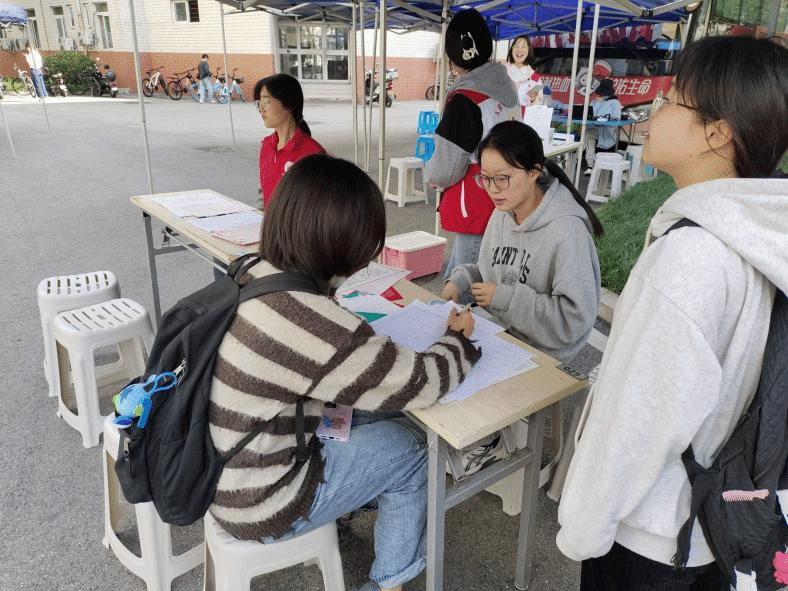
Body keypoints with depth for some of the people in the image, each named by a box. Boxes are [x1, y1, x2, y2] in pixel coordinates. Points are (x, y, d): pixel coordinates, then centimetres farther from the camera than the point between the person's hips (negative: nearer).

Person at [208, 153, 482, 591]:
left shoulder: (259, 275, -7)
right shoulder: (309, 320, -34)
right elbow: (419, 383, -23)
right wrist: (458, 340, -5)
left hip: (227, 464, 8)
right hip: (259, 503, -8)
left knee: (380, 415, 16)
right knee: (414, 448, 7)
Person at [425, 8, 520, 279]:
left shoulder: (464, 100, -17)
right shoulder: (506, 88, 6)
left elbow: (444, 172, -15)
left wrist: (429, 171, 7)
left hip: (476, 212, -8)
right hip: (501, 207, 8)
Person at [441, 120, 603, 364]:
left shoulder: (566, 229, -21)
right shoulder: (502, 214, 5)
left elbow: (575, 317, -24)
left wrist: (504, 296, -20)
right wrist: (461, 281, -2)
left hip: (539, 356, -7)